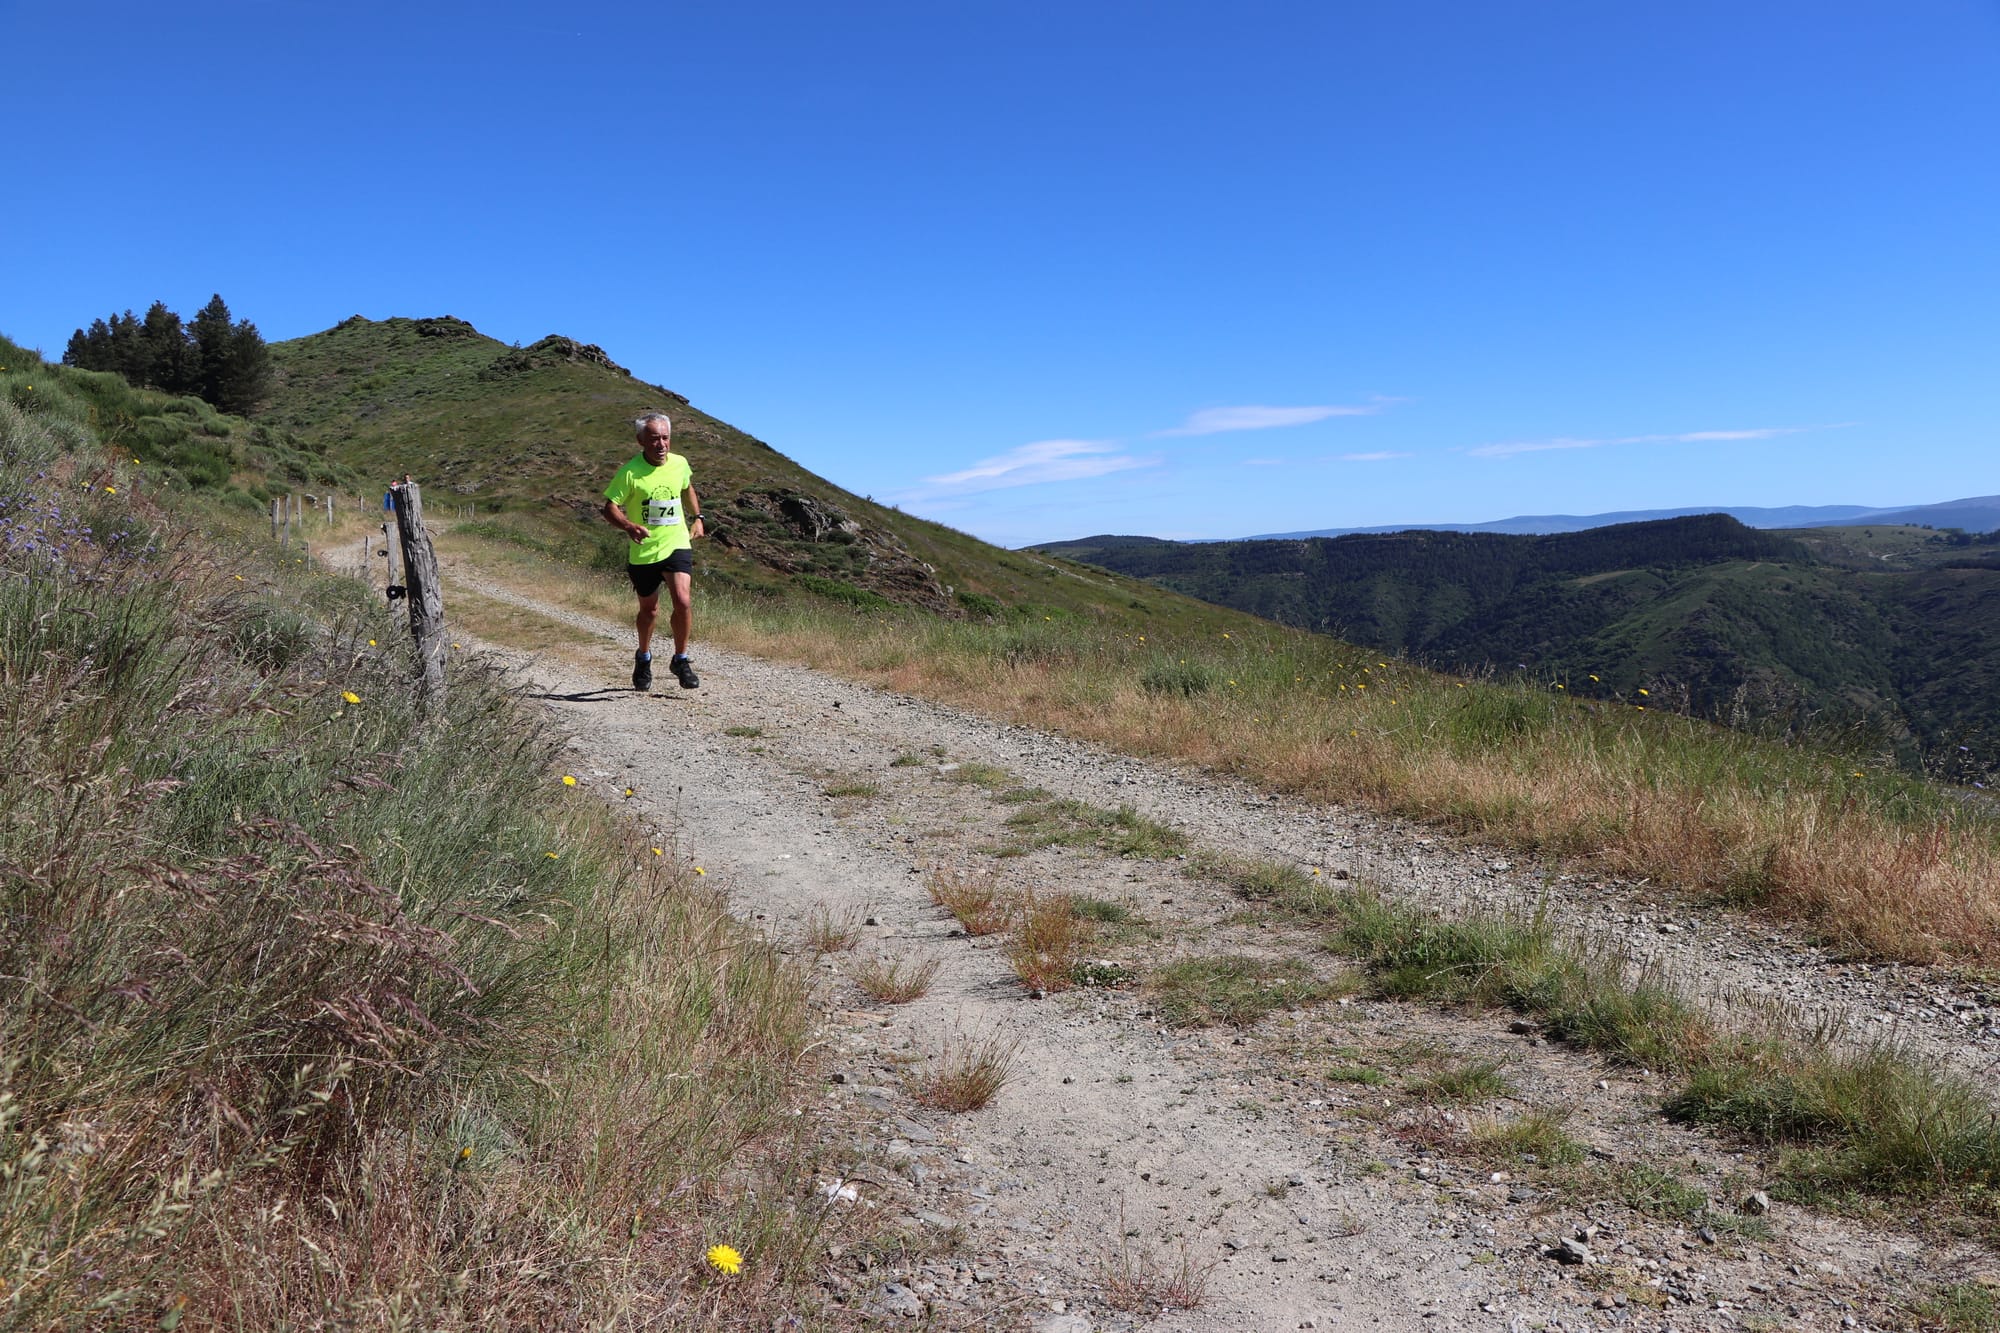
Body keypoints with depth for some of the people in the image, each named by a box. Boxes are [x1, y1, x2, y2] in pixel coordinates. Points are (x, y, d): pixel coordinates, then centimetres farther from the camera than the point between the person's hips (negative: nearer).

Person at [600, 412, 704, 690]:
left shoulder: (680, 464, 0)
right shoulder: (630, 472, -13)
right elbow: (609, 508, -15)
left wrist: (697, 517, 19)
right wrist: (629, 526, -33)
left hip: (677, 545, 1)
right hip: (643, 551, -1)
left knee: (683, 601, -19)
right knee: (649, 610, 14)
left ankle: (680, 660, 1)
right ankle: (643, 658, 41)